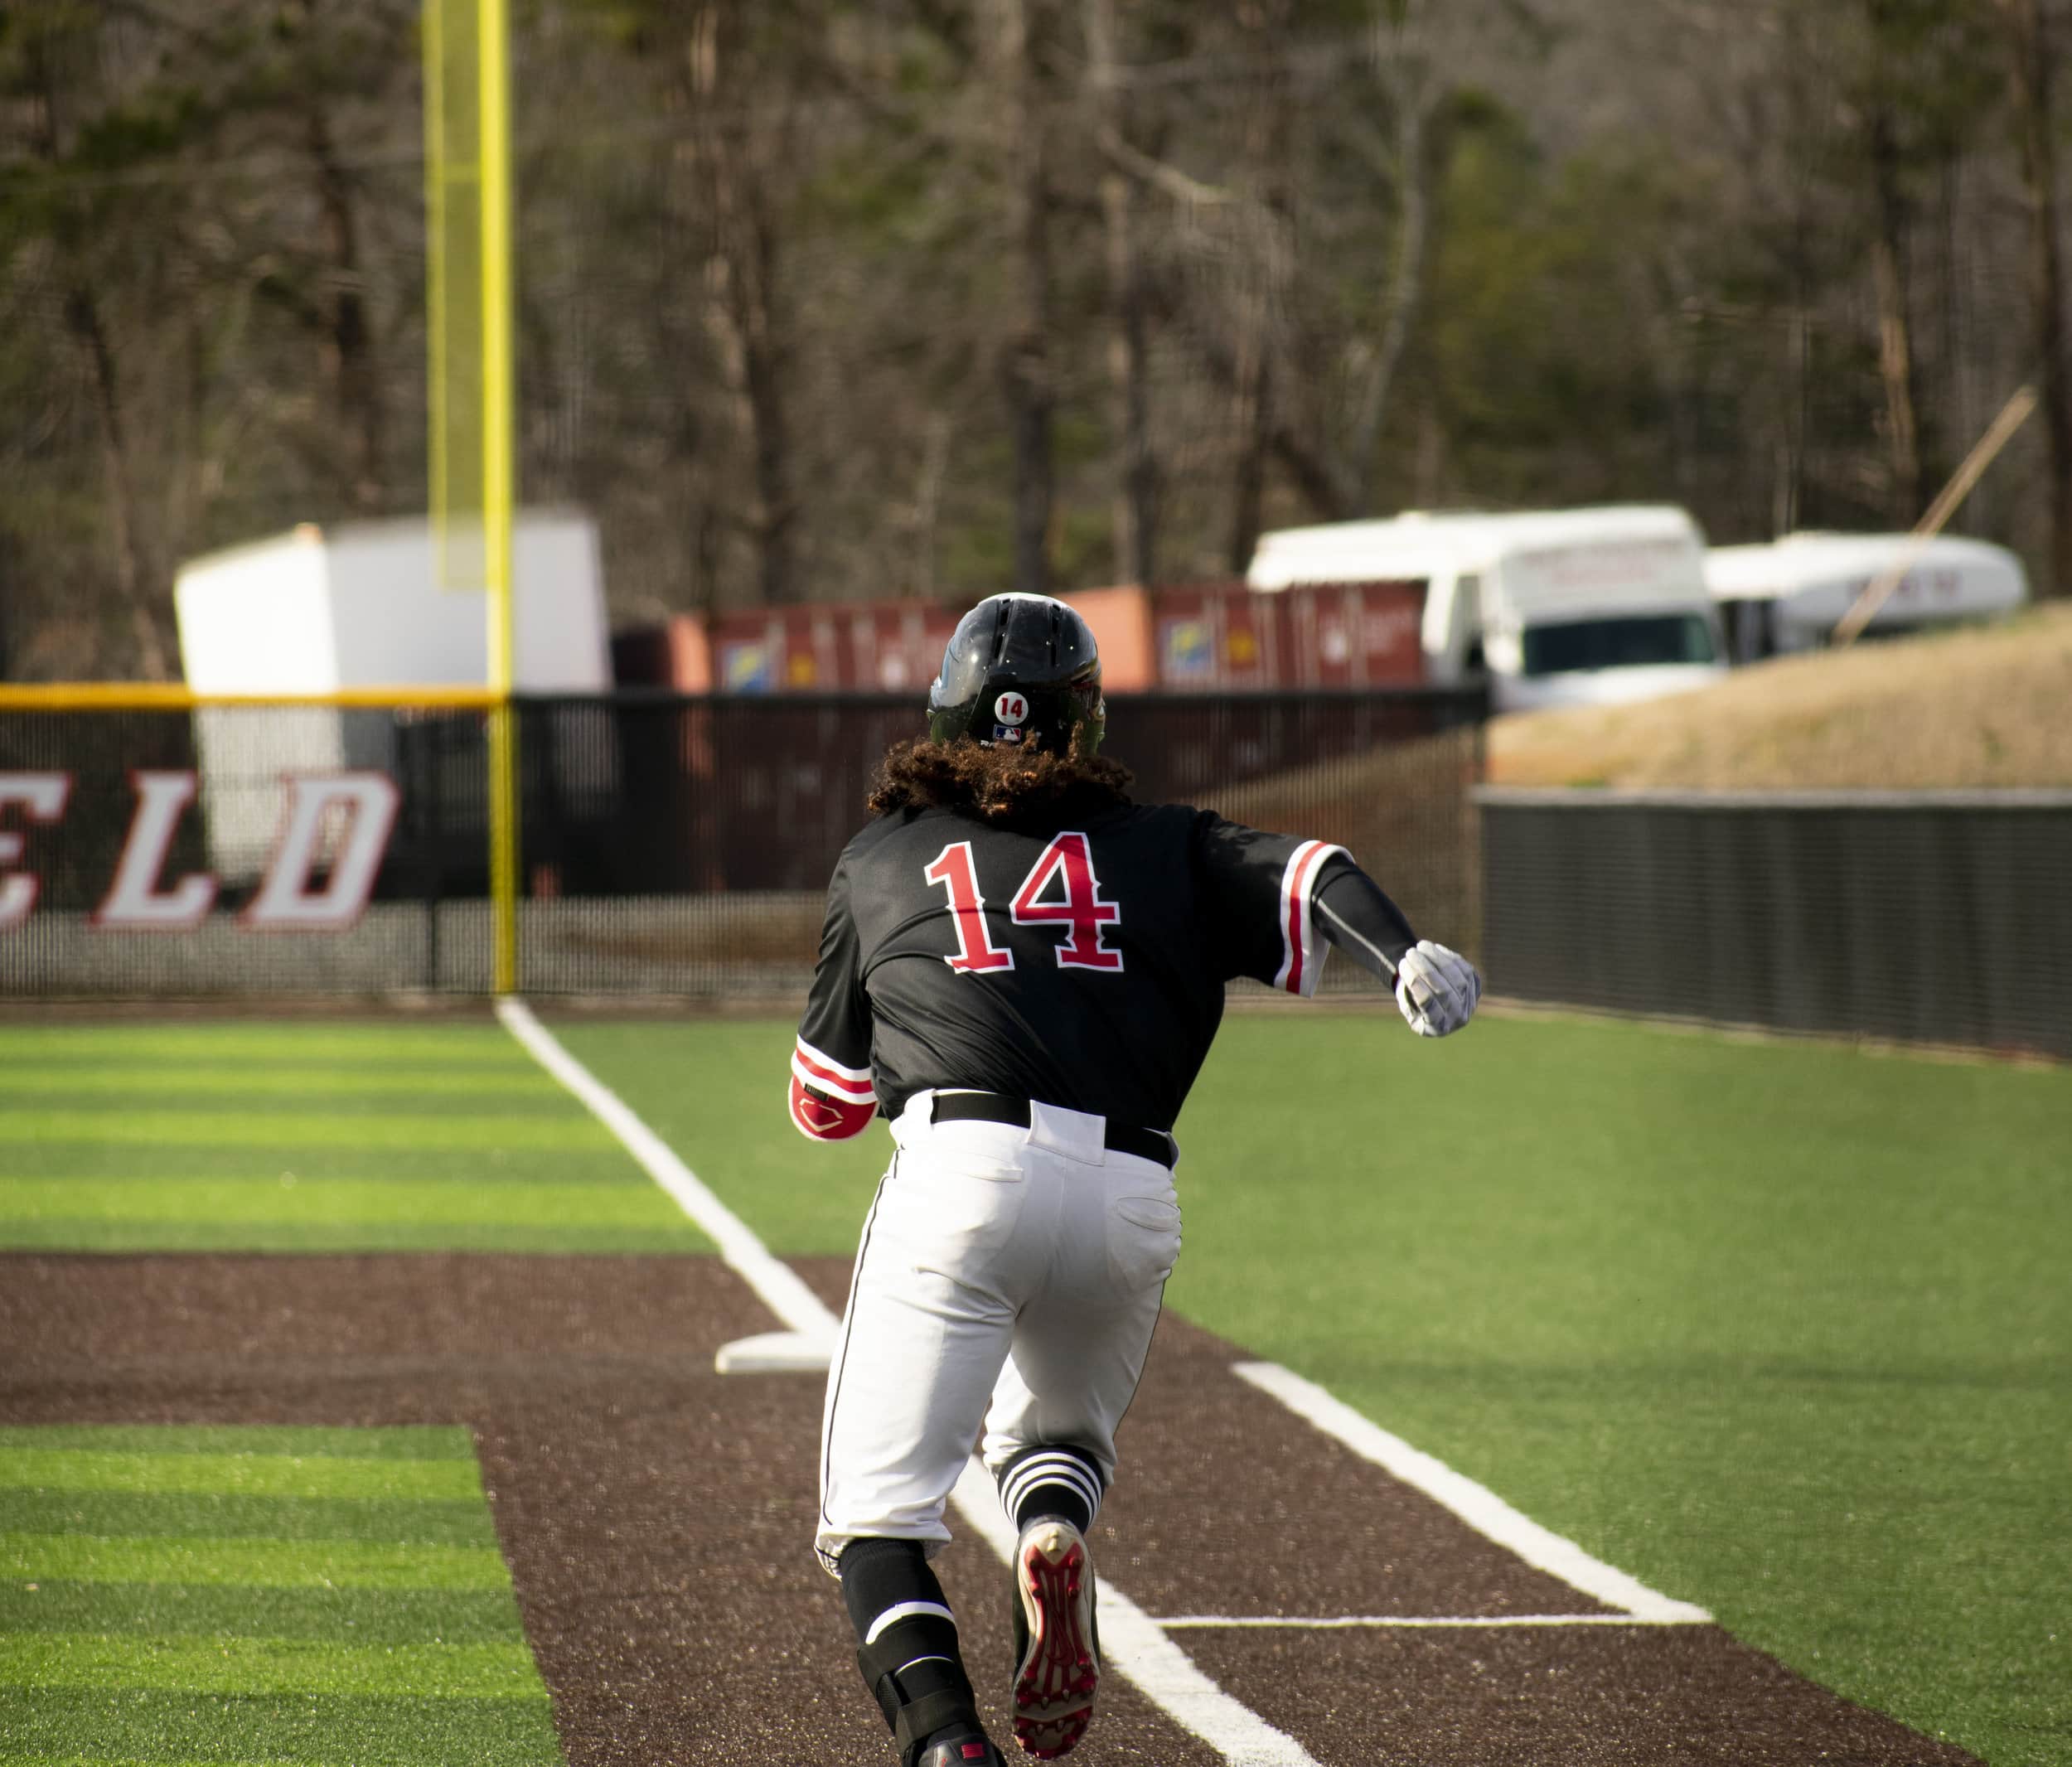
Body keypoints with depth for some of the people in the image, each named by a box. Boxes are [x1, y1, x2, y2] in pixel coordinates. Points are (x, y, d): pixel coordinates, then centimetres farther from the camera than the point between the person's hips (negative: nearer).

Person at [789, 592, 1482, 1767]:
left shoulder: (882, 859, 22)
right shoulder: (1163, 845, 23)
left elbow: (823, 1104, 29)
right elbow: (1302, 878, 3)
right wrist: (1406, 955, -15)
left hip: (961, 1176, -2)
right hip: (1131, 1198, 2)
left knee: (879, 1512, -2)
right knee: (1056, 1435, 29)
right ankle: (1056, 1534, -6)